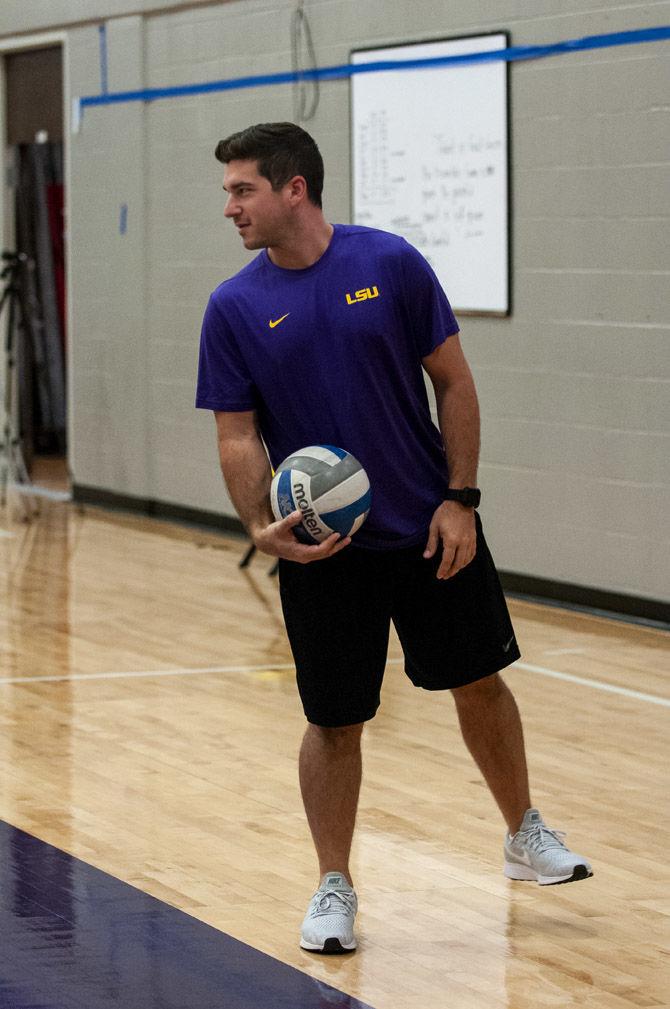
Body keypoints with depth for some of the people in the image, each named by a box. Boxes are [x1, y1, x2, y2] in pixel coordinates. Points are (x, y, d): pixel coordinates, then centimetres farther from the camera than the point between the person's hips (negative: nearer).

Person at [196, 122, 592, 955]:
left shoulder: (391, 264, -7)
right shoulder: (234, 308, -4)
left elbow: (453, 382, -2)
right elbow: (238, 435, -3)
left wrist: (460, 498, -8)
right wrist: (263, 528, -20)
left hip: (430, 532, 0)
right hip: (320, 549, 0)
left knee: (479, 684, 11)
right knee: (334, 722, 3)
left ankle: (524, 836, 32)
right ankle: (334, 886, 19)